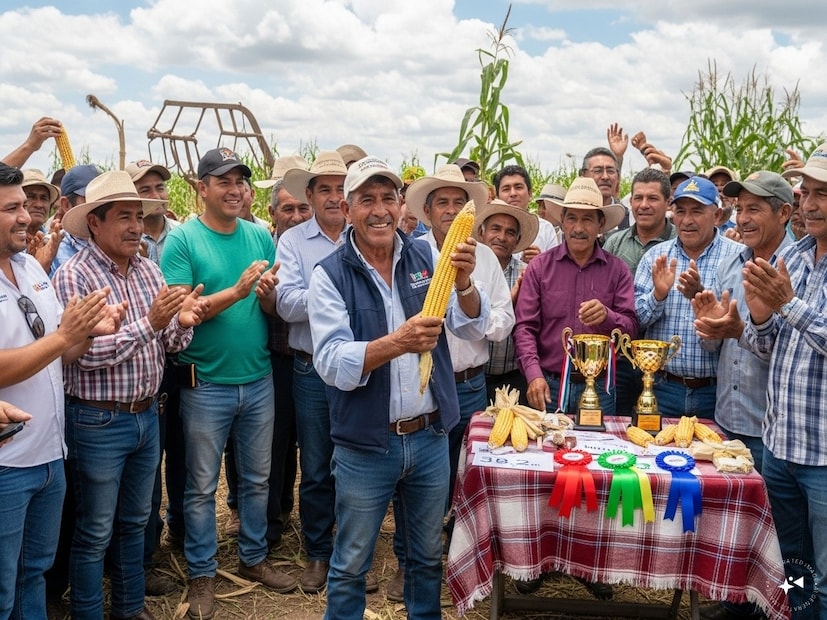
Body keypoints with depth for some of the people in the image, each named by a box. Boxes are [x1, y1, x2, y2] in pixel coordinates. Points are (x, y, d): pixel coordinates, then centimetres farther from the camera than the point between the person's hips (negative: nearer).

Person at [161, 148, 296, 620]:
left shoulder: (261, 237, 4)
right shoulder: (183, 240, -9)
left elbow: (275, 309, 6)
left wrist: (268, 295, -17)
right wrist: (237, 291, -26)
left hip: (259, 379, 4)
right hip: (206, 383, -4)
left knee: (257, 478, 16)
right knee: (202, 486, 9)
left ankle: (254, 558, 34)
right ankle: (202, 573, 24)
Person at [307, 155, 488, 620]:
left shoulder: (426, 257, -1)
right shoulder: (330, 275, -9)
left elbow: (474, 329, -6)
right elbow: (331, 363, -19)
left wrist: (463, 283, -26)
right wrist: (397, 342, -36)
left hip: (431, 437, 3)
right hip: (365, 445, -3)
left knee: (429, 555, 21)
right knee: (351, 564, 13)